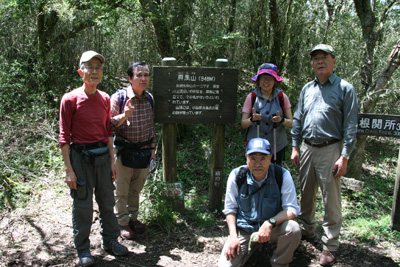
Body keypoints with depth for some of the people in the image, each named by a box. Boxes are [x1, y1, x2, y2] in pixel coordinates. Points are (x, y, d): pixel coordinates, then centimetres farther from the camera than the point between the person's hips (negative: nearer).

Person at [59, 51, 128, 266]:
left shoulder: (105, 99, 6)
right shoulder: (70, 99, -9)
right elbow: (64, 137, -8)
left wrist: (112, 161, 12)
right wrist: (69, 170, -12)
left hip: (102, 155, 5)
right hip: (81, 156, -5)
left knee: (107, 201, 14)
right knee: (82, 205, 5)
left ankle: (110, 241, 32)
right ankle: (82, 249, 23)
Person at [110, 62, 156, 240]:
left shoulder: (149, 98, 5)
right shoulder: (118, 98, -12)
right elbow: (109, 124, -11)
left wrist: (152, 147, 15)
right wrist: (124, 115, -29)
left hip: (144, 150, 5)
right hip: (124, 150, -4)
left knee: (136, 188, 17)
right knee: (121, 189, 7)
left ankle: (133, 217, 35)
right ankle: (122, 222, 24)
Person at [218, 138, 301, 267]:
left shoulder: (282, 175, -14)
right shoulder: (236, 175, -10)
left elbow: (292, 208, -13)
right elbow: (230, 208, 1)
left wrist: (270, 223, -29)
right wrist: (233, 236, -10)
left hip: (273, 227, 0)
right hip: (243, 229, 0)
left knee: (293, 229, -31)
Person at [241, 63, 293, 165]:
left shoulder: (282, 97, 3)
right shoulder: (252, 97, 1)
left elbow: (291, 123, 4)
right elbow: (243, 124, 1)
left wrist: (281, 120, -16)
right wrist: (252, 119, -19)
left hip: (277, 146, 1)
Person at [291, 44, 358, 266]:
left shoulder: (345, 89, -3)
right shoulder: (307, 89, 12)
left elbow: (350, 125, -7)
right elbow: (298, 119, 16)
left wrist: (345, 157, -13)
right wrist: (295, 147, 9)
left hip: (330, 150, -5)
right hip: (307, 148, 5)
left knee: (331, 198, -1)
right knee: (306, 193, 15)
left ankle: (330, 244, 11)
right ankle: (307, 230, 33)